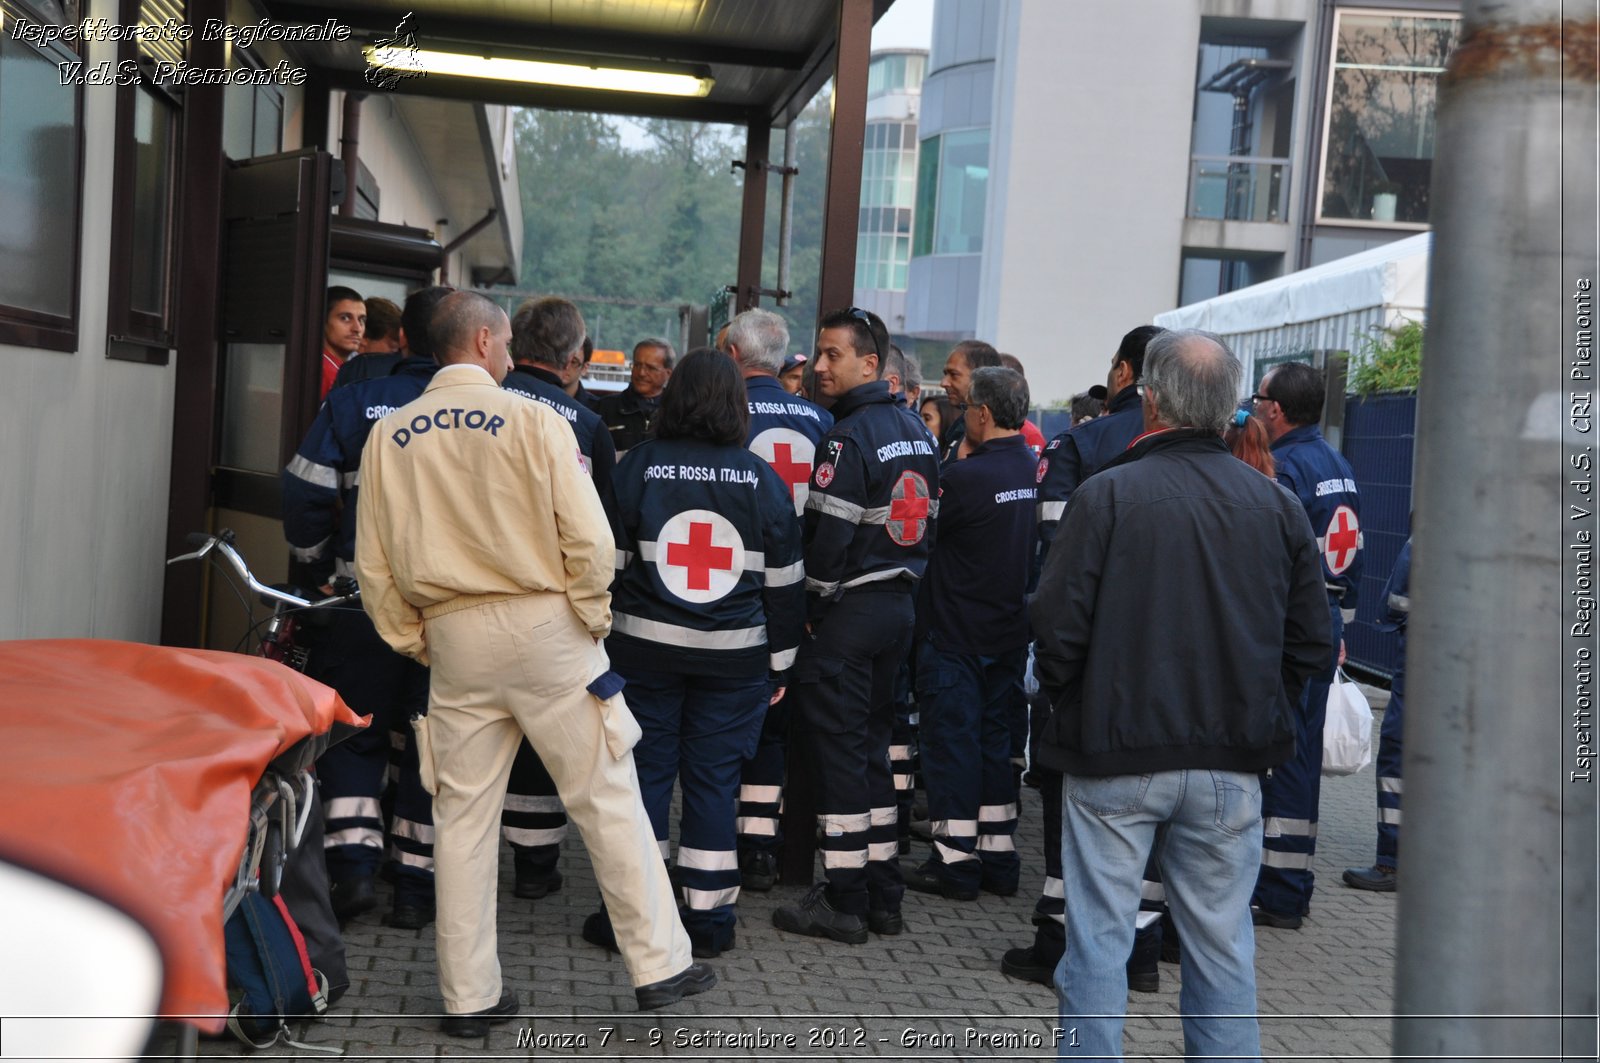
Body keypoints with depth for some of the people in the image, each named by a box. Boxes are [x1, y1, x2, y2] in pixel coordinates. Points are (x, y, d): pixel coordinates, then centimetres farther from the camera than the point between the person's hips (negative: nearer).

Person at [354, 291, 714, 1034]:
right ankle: (658, 965, 12)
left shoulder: (389, 436, 5)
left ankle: (468, 997, 16)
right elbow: (587, 540, -11)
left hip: (453, 638, 3)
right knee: (607, 801, 6)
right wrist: (591, 620, 2)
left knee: (463, 815, 10)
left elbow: (374, 567, 5)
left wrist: (417, 643, 14)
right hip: (542, 626, -3)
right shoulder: (532, 421, -7)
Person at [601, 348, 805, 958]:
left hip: (643, 649, -1)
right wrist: (780, 663, 12)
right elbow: (784, 582, 4)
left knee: (645, 771, 8)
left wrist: (597, 638, 7)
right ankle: (709, 919, 13)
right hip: (735, 657, 1)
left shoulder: (638, 467, -5)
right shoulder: (764, 481, 0)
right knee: (714, 778, 8)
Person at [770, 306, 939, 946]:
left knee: (838, 749, -1)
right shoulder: (913, 430, 12)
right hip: (900, 605, 9)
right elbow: (927, 520, 15)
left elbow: (830, 533, -19)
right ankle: (882, 894, 21)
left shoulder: (849, 436, -15)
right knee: (872, 744, 15)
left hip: (849, 609, -9)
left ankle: (844, 901, 5)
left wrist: (811, 609, -8)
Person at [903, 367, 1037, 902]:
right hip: (1010, 633, 7)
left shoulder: (965, 477, -20)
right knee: (997, 738, 14)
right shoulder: (1037, 472, 0)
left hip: (956, 636, -6)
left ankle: (956, 861, 8)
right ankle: (998, 856, 21)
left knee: (953, 741, 2)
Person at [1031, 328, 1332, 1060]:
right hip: (1231, 765, 3)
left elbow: (1058, 626, -11)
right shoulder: (1275, 504, 2)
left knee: (1098, 942, 7)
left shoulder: (1106, 494, -10)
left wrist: (1070, 707, 6)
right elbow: (1310, 643, 6)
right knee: (1222, 944, 13)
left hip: (1114, 753, -3)